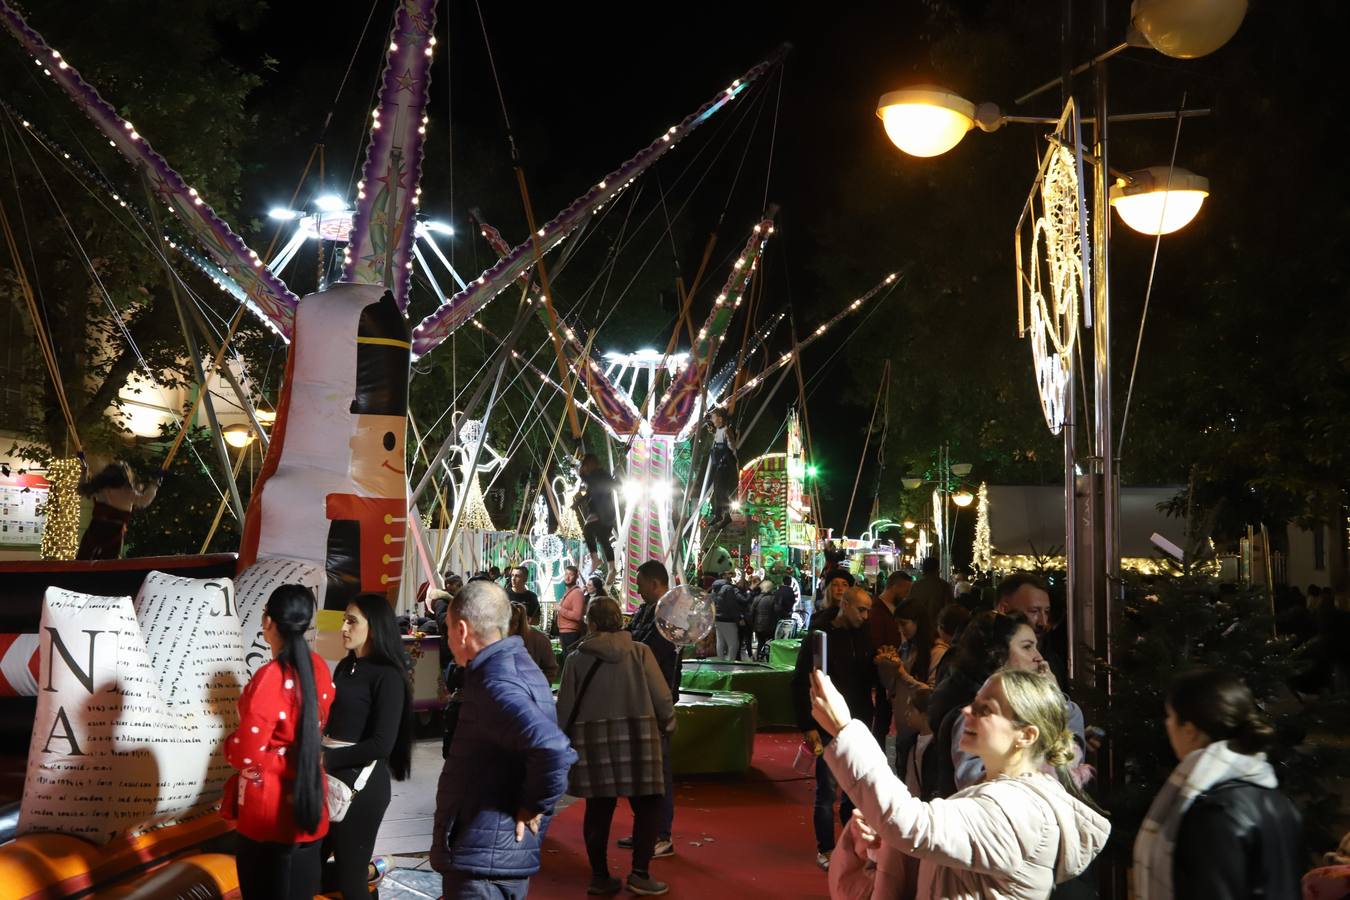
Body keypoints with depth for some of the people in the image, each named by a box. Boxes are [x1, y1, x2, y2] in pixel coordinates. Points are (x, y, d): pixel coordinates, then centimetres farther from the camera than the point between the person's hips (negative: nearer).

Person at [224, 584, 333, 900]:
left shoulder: (269, 679, -24)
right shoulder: (318, 667, -2)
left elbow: (246, 755, -20)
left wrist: (229, 744, 0)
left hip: (269, 809, -6)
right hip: (309, 803, 6)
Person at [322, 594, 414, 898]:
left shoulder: (387, 675, -13)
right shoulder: (345, 666, 11)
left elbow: (381, 744, -18)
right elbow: (334, 722, 11)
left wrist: (327, 759, -14)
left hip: (361, 783, -7)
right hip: (332, 778, 8)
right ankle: (368, 872, 30)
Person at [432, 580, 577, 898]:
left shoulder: (495, 683, -22)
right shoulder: (515, 664, 9)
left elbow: (553, 749, -37)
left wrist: (533, 807, -22)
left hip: (482, 861, -10)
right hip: (502, 854, 10)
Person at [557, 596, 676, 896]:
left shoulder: (577, 658, 2)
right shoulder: (640, 651, 0)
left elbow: (565, 708, 3)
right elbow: (662, 697, -3)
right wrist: (667, 724, 15)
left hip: (592, 740, 2)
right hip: (635, 737, -2)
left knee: (599, 809, 11)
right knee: (648, 805, 10)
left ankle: (600, 877, 19)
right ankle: (639, 873, 5)